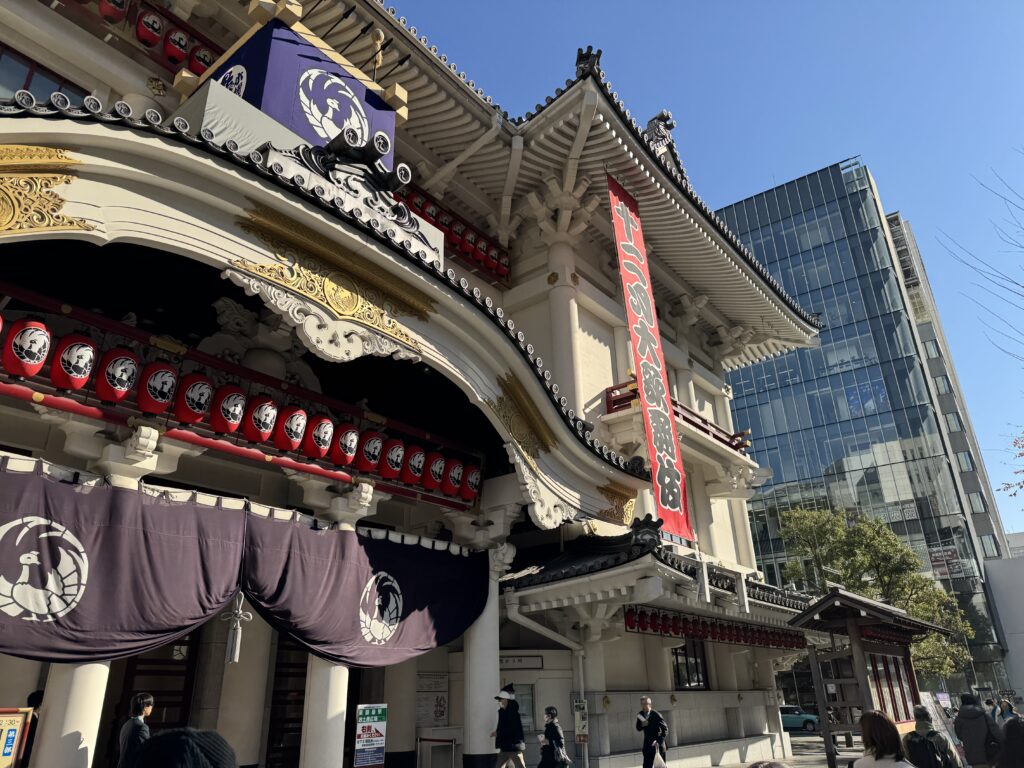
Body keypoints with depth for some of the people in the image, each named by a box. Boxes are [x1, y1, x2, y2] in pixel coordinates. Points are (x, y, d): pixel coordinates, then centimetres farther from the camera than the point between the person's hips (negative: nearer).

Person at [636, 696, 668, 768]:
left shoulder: (656, 715, -17)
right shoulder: (640, 715, -2)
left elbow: (665, 729, -15)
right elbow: (638, 728, 8)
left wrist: (659, 741, -23)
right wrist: (642, 725, -15)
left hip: (657, 744, -4)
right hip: (647, 744, 4)